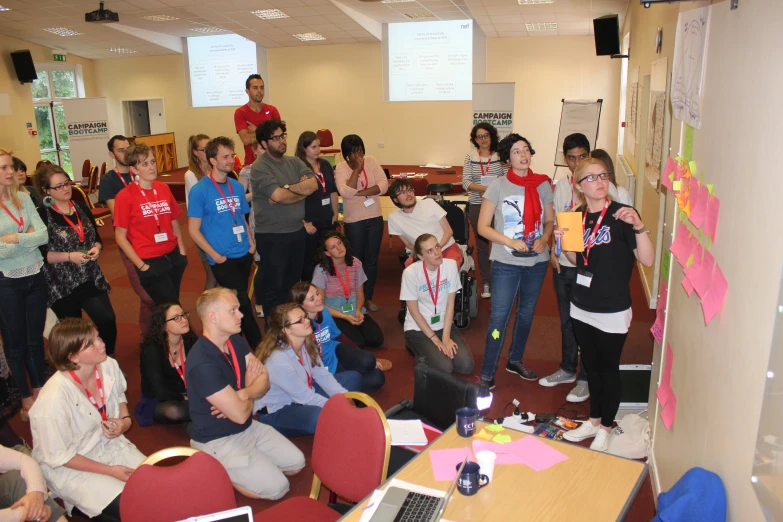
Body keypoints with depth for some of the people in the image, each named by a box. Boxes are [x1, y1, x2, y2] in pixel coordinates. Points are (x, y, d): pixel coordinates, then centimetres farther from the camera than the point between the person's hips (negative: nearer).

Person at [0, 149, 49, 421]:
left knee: (36, 338, 17)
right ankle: (26, 397, 28)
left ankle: (40, 391, 33)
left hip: (35, 276, 4)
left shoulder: (23, 198, 1)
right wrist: (27, 237, -10)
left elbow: (44, 235, -7)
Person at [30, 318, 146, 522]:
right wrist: (109, 471, -15)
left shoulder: (109, 366, -13)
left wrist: (125, 420, -10)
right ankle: (79, 505, 8)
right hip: (70, 467, -6)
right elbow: (59, 457, -19)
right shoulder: (53, 400, -30)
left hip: (109, 443, 6)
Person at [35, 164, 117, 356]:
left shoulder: (81, 207, 6)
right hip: (62, 285, -4)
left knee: (108, 321, -2)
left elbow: (97, 238, 14)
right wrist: (69, 256, -23)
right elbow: (41, 254, -13)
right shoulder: (42, 215, -10)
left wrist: (96, 248, -8)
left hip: (91, 279, 4)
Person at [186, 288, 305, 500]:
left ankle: (226, 466, 15)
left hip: (249, 427, 8)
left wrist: (241, 394, -22)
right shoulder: (202, 364, -30)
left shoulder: (237, 342, -2)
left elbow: (264, 383, -1)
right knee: (277, 487, -11)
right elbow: (240, 414, -26)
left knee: (296, 463, 8)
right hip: (218, 441, -8)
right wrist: (251, 391, -6)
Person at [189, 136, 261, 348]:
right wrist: (216, 256, -12)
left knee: (238, 303, 14)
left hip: (244, 255, 5)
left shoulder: (237, 186, 7)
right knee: (243, 303, -6)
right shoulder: (199, 190, -9)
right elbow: (194, 230, -9)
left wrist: (251, 243, 4)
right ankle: (258, 346, 8)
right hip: (223, 259, -5)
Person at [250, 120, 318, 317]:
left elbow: (313, 184, -8)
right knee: (274, 285, 7)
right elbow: (278, 195, -28)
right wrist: (302, 191, -10)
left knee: (294, 281, 20)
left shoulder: (294, 162, 6)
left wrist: (286, 188, -20)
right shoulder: (260, 168, -14)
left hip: (298, 231, 7)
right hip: (272, 236, -7)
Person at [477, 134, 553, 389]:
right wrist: (510, 242, -21)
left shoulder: (542, 184, 0)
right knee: (499, 317, -3)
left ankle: (515, 360, 38)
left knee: (526, 313, 18)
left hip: (537, 262, 4)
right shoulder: (498, 186, -9)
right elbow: (482, 227, -8)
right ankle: (487, 373, 9)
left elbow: (550, 220, 9)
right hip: (506, 263, -4)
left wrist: (544, 238, -12)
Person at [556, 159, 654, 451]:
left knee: (609, 369, 9)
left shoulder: (622, 215, -14)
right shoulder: (578, 216, 3)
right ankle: (593, 421, 36)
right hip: (582, 308, 6)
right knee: (591, 366, 19)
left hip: (612, 312, -5)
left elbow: (647, 260, -20)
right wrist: (564, 242, -5)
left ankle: (605, 428, 27)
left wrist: (639, 226, -33)